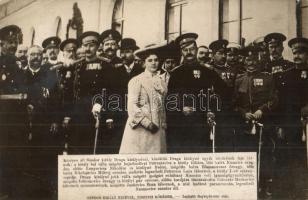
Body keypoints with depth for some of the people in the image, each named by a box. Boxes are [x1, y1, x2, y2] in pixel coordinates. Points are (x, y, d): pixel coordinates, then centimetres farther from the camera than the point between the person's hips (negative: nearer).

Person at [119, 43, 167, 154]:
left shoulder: (161, 81, 15)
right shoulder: (136, 81, -1)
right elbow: (132, 107, -9)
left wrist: (163, 124, 11)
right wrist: (147, 123, -15)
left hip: (158, 129, 5)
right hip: (140, 129, -5)